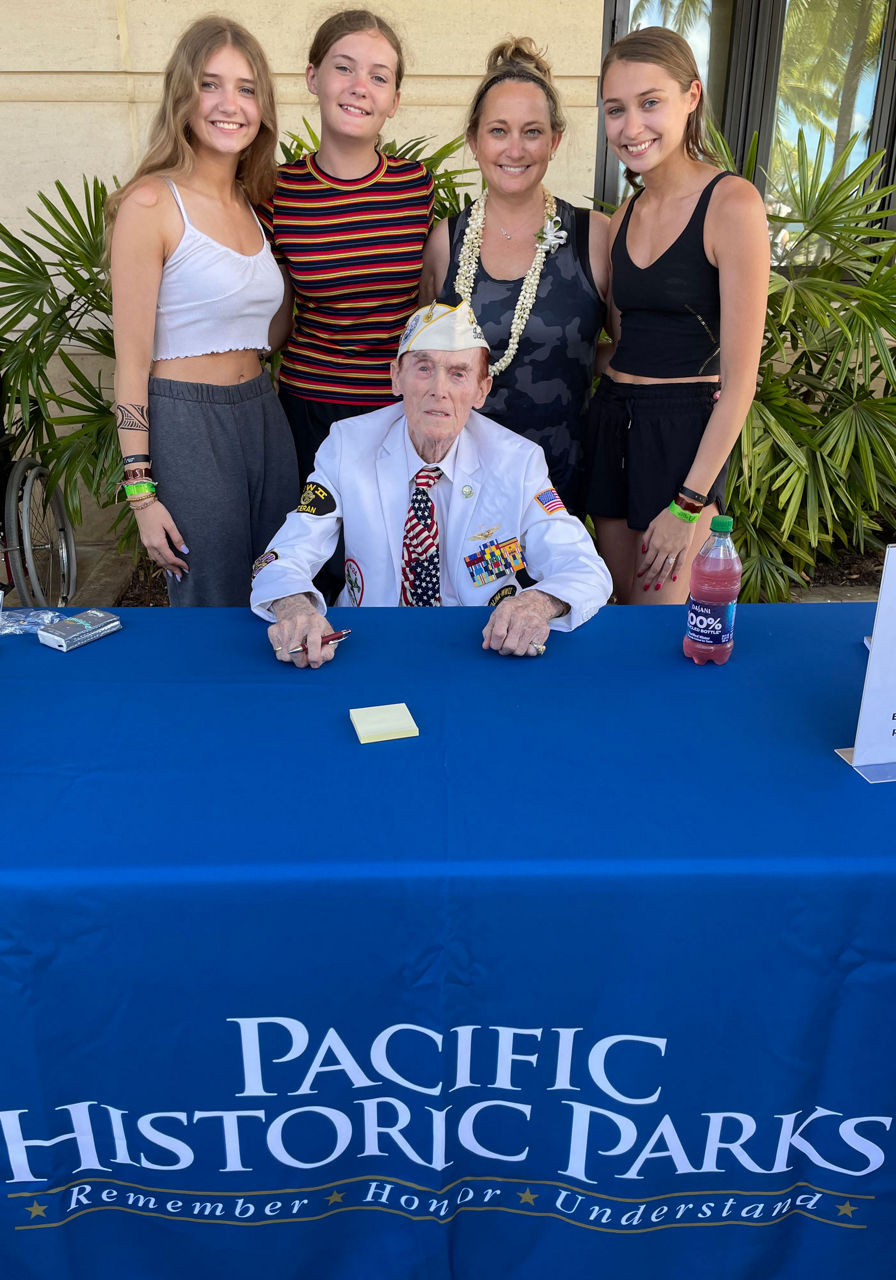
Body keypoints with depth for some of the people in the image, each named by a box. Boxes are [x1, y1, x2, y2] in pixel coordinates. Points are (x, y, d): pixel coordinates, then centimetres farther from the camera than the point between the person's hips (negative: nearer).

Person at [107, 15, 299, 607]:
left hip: (264, 418, 7)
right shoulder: (151, 203, -9)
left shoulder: (252, 204, 12)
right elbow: (132, 359, -11)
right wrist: (141, 489, -14)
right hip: (184, 425, -7)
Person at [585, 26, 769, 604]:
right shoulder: (625, 216, 10)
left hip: (685, 430, -6)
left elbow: (740, 378, -14)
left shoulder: (732, 203, -11)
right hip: (613, 424, 6)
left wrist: (689, 504, -15)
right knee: (626, 605, 13)